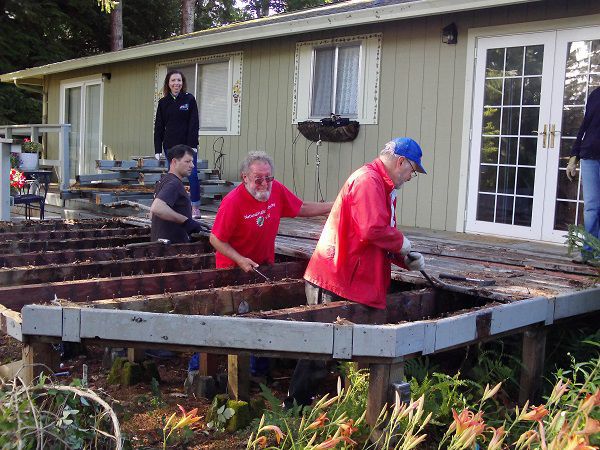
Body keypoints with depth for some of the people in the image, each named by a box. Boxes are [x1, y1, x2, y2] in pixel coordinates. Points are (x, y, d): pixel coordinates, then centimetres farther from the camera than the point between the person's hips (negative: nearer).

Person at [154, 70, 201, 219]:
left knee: (192, 174, -7)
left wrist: (192, 144, -12)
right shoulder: (163, 103, 7)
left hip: (187, 145, -3)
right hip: (170, 146, 3)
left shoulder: (189, 99, 0)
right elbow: (159, 126, 7)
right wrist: (158, 149, 2)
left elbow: (194, 123, -4)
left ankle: (195, 207, 1)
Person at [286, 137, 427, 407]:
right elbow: (373, 230, -27)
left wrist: (406, 260, 11)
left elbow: (382, 237, 25)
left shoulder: (382, 185, 21)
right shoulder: (368, 180, -14)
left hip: (350, 282, 10)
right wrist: (401, 242, -9)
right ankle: (296, 403, 7)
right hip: (336, 284, -10)